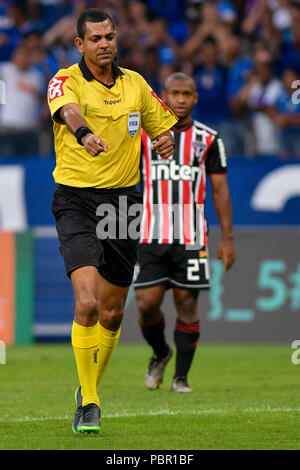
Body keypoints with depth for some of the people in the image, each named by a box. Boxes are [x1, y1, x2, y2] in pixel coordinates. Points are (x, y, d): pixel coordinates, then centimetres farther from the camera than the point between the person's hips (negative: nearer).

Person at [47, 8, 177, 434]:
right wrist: (85, 133, -53)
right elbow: (67, 110, -31)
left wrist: (166, 140, -5)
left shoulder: (136, 84, 9)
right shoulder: (66, 80, -8)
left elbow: (162, 125, 20)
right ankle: (88, 402, -12)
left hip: (123, 199, 5)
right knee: (87, 302, -20)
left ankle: (90, 387, 31)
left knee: (111, 313, 9)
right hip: (76, 200, -5)